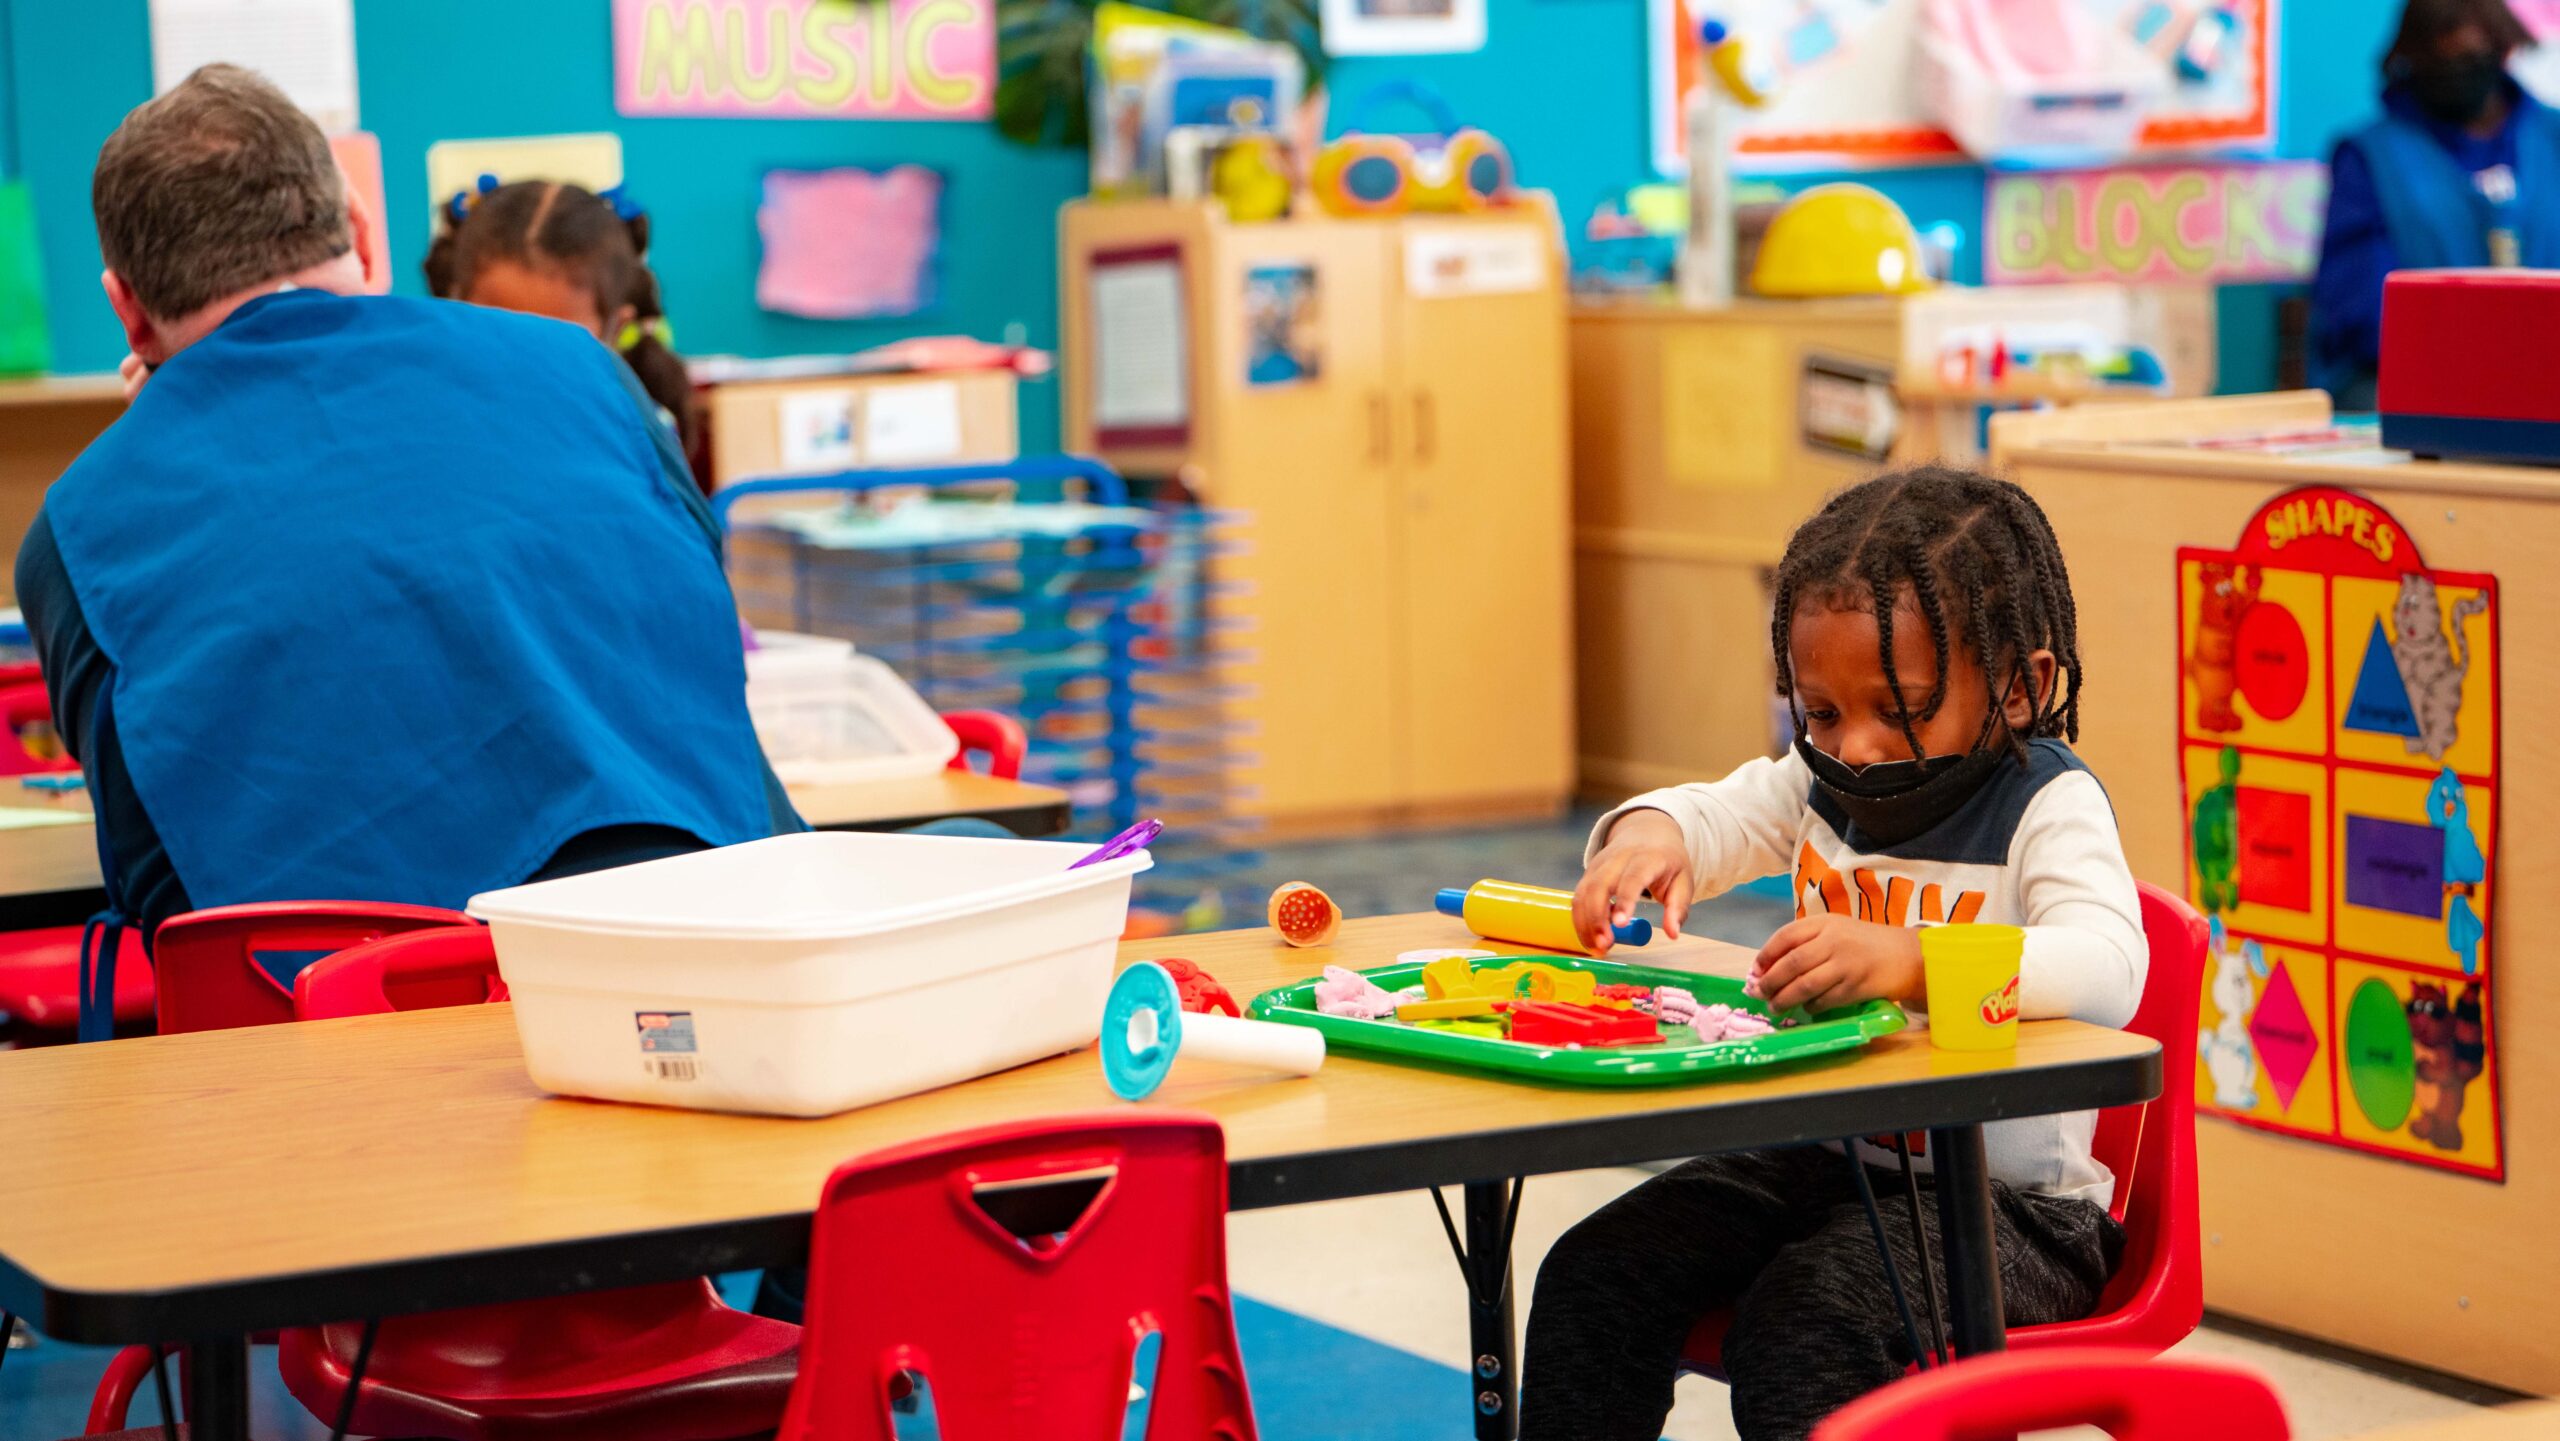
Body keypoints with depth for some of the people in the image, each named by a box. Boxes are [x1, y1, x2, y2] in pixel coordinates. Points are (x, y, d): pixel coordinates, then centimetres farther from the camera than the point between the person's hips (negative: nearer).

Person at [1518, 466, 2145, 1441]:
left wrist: (1904, 959, -46)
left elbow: (2105, 974, -31)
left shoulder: (2049, 806, -15)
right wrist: (1646, 833, -11)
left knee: (1805, 1318, -32)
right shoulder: (1822, 786, 7)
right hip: (1821, 1164, 7)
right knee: (1592, 1276, -7)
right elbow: (1710, 819, 17)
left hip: (2004, 1201, -7)